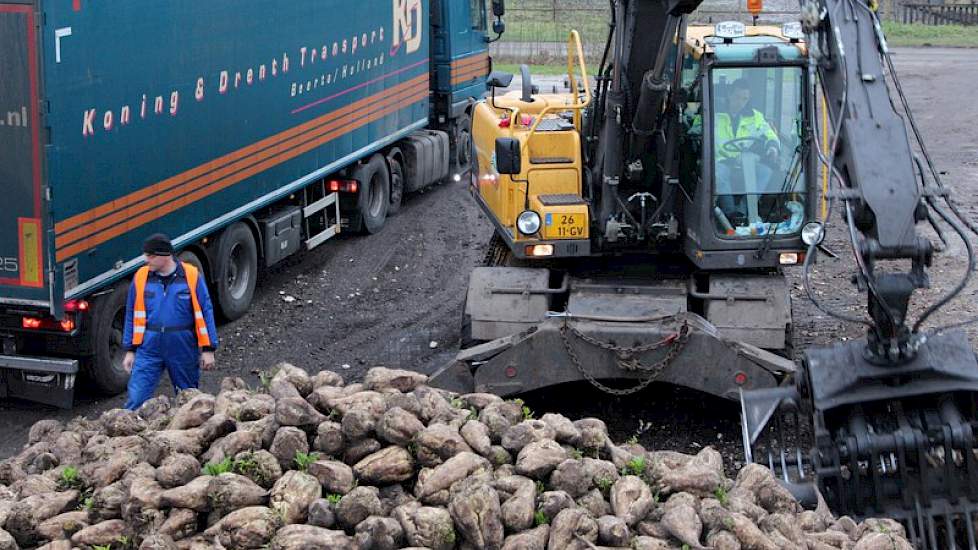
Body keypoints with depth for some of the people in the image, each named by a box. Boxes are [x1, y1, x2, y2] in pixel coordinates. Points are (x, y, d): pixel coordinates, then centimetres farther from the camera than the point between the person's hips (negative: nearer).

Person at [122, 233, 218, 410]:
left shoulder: (191, 276, -5)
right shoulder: (141, 277, 1)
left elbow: (205, 312, -2)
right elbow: (133, 315, 8)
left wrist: (208, 349, -5)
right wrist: (130, 350, 7)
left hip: (183, 348, -1)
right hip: (149, 348, 1)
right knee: (136, 399, -7)